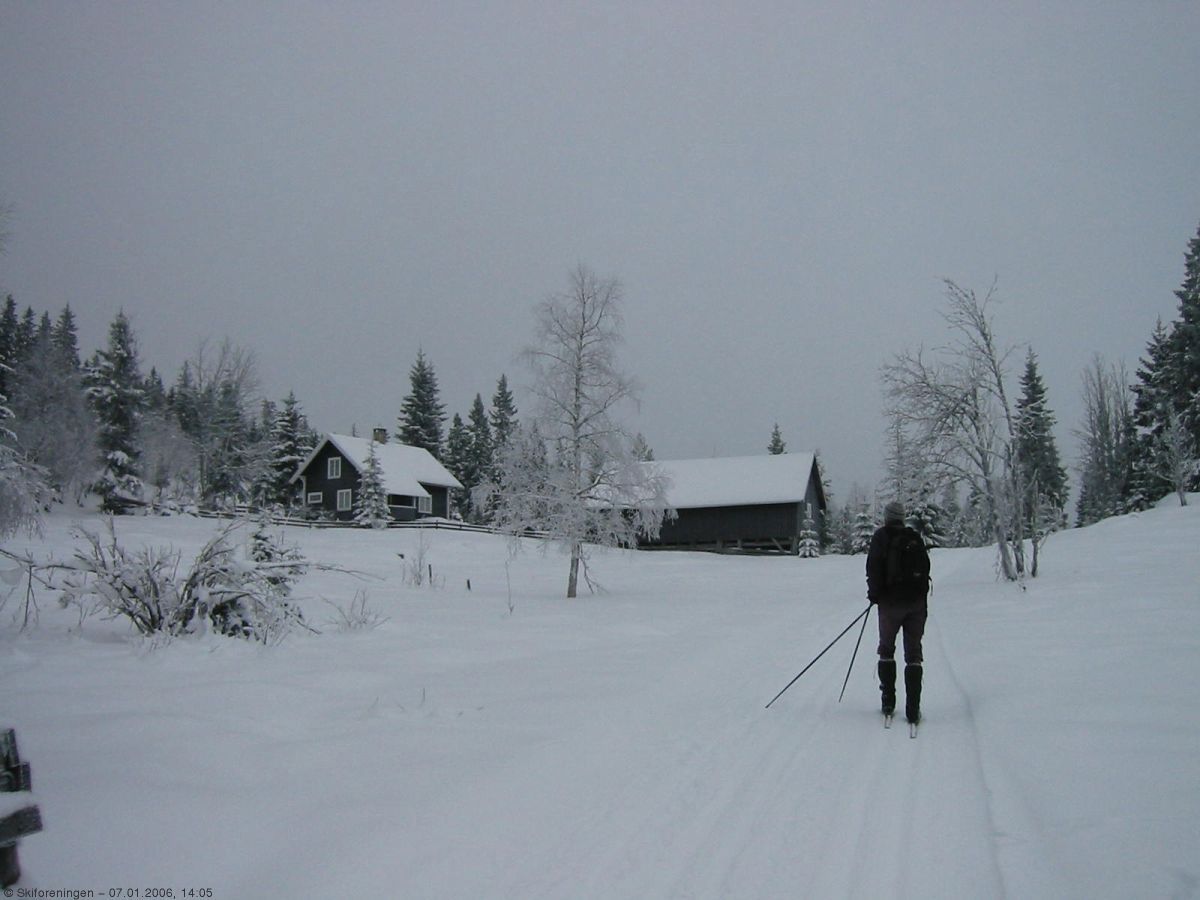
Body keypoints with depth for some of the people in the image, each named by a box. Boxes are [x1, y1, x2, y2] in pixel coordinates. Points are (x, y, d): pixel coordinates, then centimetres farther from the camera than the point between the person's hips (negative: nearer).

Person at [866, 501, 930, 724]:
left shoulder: (881, 536, -3)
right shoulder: (915, 538, 8)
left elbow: (874, 567, -10)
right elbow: (925, 568, 9)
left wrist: (874, 594, 0)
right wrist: (921, 596, 14)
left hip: (891, 602, -2)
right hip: (917, 602, 2)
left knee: (886, 649, 14)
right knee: (913, 653, 5)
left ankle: (888, 701, 12)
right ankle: (913, 709, -1)